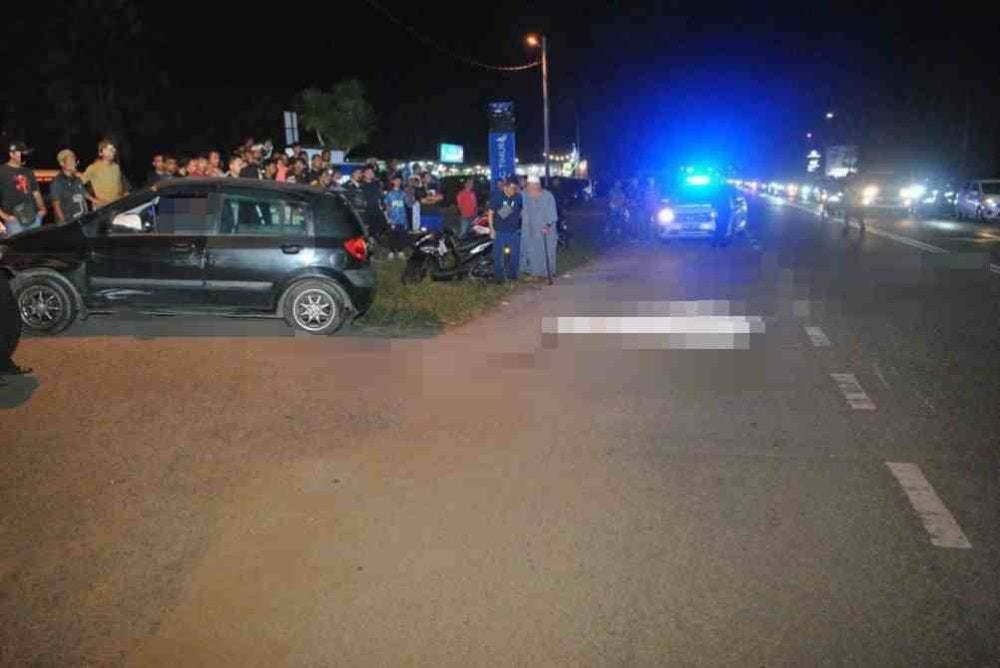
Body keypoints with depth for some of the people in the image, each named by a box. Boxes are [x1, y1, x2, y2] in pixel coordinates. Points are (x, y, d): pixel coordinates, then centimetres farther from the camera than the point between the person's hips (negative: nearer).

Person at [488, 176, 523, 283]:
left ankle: (512, 276, 23)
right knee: (498, 255, 1)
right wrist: (491, 228, -6)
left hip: (514, 231, 2)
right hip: (499, 231, -2)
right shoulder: (497, 196, -6)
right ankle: (499, 277, 11)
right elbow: (490, 212, -2)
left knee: (514, 255, 8)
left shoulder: (518, 197, 0)